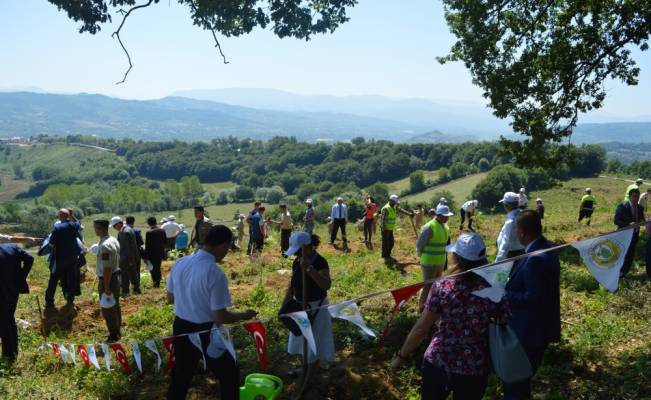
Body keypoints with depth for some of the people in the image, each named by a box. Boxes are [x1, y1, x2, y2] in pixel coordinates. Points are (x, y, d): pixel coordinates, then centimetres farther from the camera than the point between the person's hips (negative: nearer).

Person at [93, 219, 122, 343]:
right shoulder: (114, 240, 5)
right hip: (116, 276, 9)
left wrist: (106, 288, -22)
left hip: (107, 279, -9)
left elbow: (107, 268, -25)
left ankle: (113, 336, 13)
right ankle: (116, 332, 31)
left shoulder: (104, 245, -25)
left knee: (108, 310, 3)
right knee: (115, 307, 19)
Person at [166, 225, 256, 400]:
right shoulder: (216, 274, -25)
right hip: (205, 334, -6)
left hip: (181, 329, 7)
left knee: (180, 377, 22)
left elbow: (170, 299, 9)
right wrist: (245, 315, -5)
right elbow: (220, 317, -21)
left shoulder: (179, 263, -4)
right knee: (230, 376, 15)